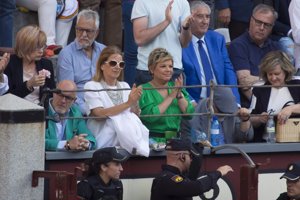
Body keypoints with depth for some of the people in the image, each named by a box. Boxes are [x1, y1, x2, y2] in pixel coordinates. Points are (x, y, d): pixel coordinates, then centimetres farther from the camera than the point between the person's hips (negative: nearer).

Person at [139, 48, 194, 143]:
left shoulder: (176, 86, 15)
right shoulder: (143, 91, 0)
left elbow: (189, 114, 6)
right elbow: (150, 116, -17)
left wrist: (179, 95, -8)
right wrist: (171, 96, -10)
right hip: (153, 141, -5)